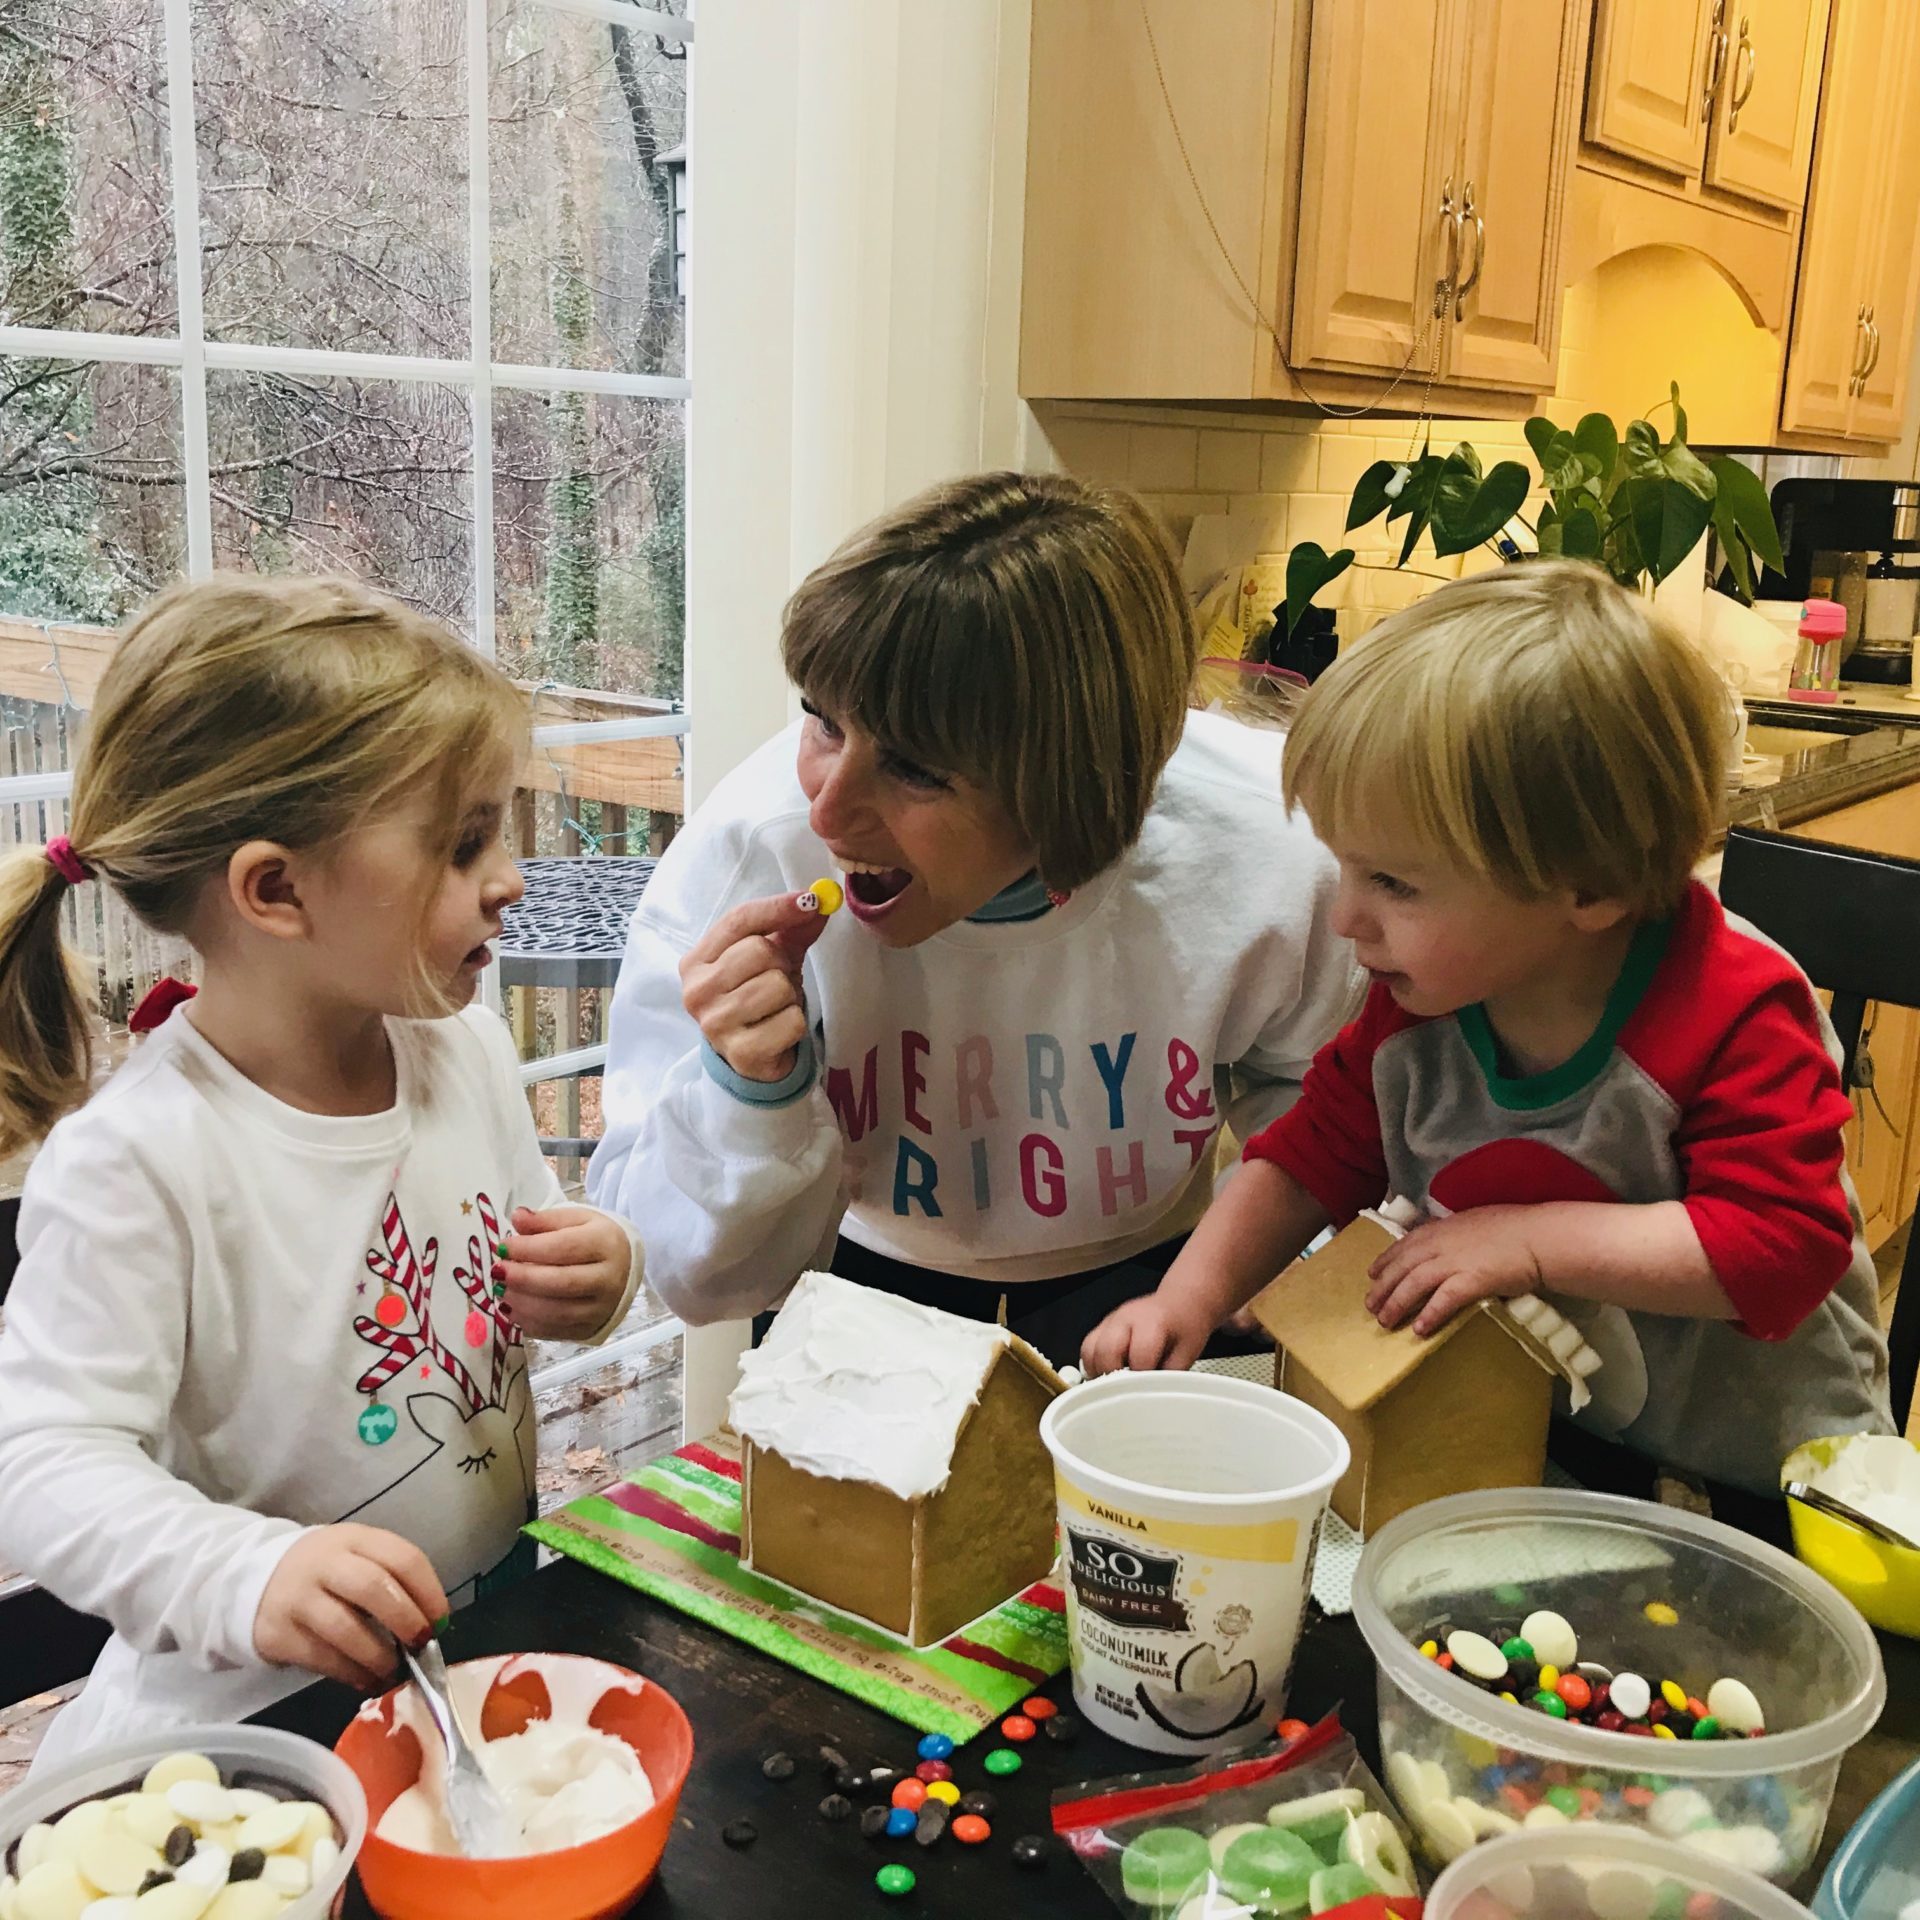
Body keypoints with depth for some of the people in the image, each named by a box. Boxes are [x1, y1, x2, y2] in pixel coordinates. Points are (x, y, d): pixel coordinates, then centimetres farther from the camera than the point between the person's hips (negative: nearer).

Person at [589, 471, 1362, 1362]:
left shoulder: (1264, 848, -25)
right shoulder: (744, 854, -27)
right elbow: (691, 1278, -18)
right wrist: (753, 1095, -36)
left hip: (1133, 1279, 1)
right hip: (869, 1281, 0)